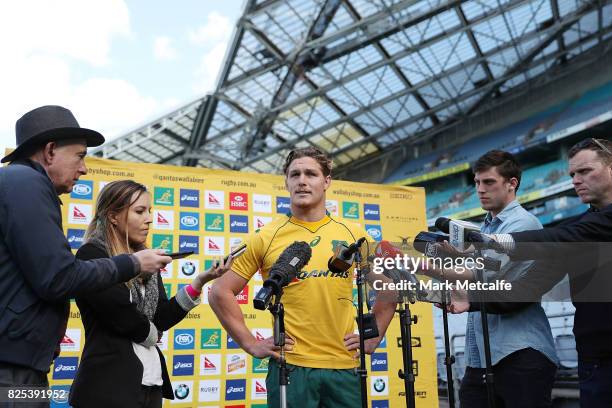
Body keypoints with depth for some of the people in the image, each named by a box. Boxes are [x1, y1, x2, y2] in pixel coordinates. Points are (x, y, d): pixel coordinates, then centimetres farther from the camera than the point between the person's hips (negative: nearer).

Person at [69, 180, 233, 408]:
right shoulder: (92, 256, -11)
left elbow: (162, 319, 2)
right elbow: (122, 317, -19)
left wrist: (199, 282, -9)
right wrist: (150, 334, 0)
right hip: (110, 384, -7)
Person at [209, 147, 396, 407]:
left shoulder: (353, 235, 5)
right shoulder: (265, 238, -2)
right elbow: (221, 292, 0)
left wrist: (372, 339, 8)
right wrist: (251, 344, -4)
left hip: (344, 367, 3)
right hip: (290, 366, -2)